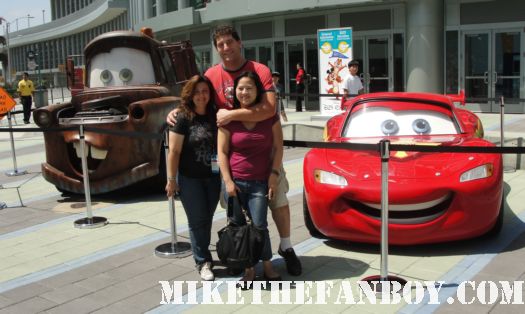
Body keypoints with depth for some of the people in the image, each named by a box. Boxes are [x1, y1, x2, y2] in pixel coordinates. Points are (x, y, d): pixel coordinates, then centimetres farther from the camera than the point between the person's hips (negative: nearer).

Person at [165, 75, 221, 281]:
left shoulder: (215, 116, 2)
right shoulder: (183, 118, -11)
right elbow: (174, 151, -11)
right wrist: (171, 179, -12)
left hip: (213, 178, 4)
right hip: (190, 179, -4)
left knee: (207, 220, 14)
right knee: (198, 221, 4)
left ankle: (203, 255, 29)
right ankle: (203, 262, 16)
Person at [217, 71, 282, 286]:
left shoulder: (269, 115, 2)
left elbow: (278, 147, 4)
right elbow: (222, 151, 0)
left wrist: (274, 175, -5)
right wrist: (227, 181, -7)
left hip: (261, 182, -1)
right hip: (235, 182, 1)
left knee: (259, 225, -6)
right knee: (238, 227, 5)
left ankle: (267, 265, 12)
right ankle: (248, 268, 17)